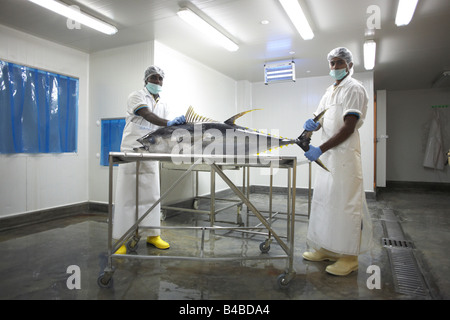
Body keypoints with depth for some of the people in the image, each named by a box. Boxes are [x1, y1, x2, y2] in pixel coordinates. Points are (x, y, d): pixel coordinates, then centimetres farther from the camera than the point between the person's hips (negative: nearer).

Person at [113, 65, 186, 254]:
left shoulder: (163, 105, 16)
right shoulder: (136, 96, -2)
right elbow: (148, 116, -22)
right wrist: (168, 123, -38)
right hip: (131, 153, -5)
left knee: (152, 195, 6)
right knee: (126, 196, -2)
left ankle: (153, 235, 14)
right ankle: (121, 239, 6)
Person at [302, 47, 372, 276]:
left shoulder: (354, 89, -5)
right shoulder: (329, 92, 21)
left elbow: (348, 128, -15)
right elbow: (320, 121, 20)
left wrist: (320, 149, -19)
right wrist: (312, 125, -6)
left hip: (345, 154, -8)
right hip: (327, 154, 8)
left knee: (345, 203, -5)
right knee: (324, 200, 9)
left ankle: (349, 257, 6)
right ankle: (327, 248, 20)